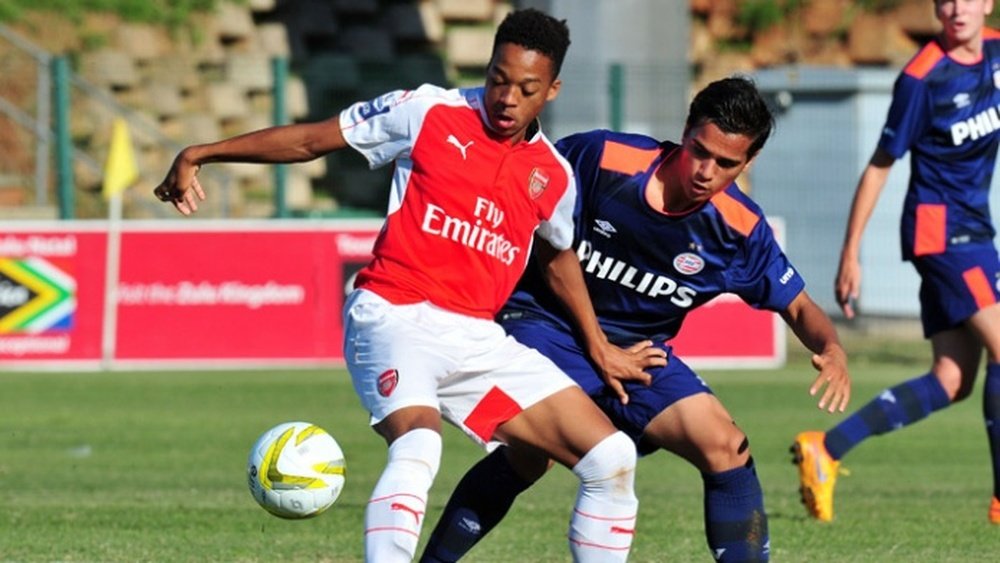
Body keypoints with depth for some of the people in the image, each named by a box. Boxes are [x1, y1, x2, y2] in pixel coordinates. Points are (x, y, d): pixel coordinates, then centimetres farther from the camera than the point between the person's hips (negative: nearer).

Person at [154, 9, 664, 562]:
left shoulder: (554, 177, 10)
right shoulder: (429, 113, -2)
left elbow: (558, 256, 30)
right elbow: (311, 139, 3)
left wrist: (600, 348, 33)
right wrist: (199, 154, -2)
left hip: (479, 339, 5)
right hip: (395, 315, -5)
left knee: (612, 459, -3)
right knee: (418, 447, -36)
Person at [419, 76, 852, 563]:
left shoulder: (741, 231, -11)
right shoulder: (600, 157, -19)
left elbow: (797, 306, 0)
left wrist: (832, 349, -21)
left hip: (638, 352, 3)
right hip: (545, 321, -3)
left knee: (725, 446, -12)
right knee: (528, 452, -26)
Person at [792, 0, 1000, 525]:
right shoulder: (922, 78, -15)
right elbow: (880, 166, -10)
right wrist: (850, 255, -10)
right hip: (942, 227, -8)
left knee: (952, 380, 3)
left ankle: (825, 447, 6)